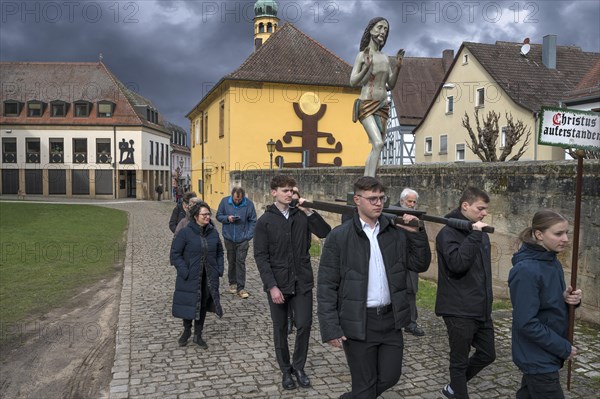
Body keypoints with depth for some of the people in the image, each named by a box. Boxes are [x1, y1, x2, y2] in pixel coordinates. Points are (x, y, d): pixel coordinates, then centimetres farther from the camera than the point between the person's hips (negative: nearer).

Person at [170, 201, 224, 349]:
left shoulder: (213, 232, 3)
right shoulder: (185, 232, -12)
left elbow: (219, 252, 14)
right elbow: (175, 254, -9)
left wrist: (219, 269, 3)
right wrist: (184, 272, -16)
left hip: (209, 278, 4)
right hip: (190, 279, -4)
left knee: (203, 305, 12)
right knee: (188, 304, 8)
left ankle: (198, 335, 29)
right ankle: (186, 330, 35)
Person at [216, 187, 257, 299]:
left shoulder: (249, 204, -9)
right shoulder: (225, 201, -6)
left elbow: (253, 221, -3)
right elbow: (218, 216, 5)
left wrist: (248, 236, -9)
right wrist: (227, 218, -16)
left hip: (242, 239, -2)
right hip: (229, 238, 2)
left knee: (241, 262, -3)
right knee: (231, 262, 14)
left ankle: (241, 288, 3)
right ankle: (232, 283, 31)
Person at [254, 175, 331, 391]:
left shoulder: (302, 215, 2)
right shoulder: (265, 221, -5)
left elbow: (325, 233, -8)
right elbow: (261, 256, -8)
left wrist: (309, 212, -16)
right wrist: (272, 286, -16)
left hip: (302, 282, 2)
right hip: (278, 284, -2)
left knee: (304, 325, 3)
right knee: (281, 329, 10)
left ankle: (299, 367, 25)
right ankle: (285, 370, 28)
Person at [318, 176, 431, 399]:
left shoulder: (397, 232, 1)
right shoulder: (339, 237, -10)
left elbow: (420, 265, 5)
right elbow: (326, 286, -9)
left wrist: (416, 234, -8)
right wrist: (330, 328, -13)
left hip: (391, 320, 4)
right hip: (358, 323, -4)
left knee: (390, 377, 17)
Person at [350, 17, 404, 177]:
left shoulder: (385, 58, 16)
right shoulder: (363, 55, 0)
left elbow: (391, 85, 16)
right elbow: (353, 82, -5)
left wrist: (397, 68, 2)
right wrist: (366, 67, -20)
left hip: (383, 106, 7)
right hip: (366, 104, -6)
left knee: (376, 148, 2)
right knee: (378, 143, -22)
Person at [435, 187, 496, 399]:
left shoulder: (480, 234, 11)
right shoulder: (449, 233, -15)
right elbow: (457, 264, -30)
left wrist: (487, 300, 21)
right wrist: (474, 235, -26)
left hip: (481, 310, 8)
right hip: (459, 311, -8)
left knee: (487, 354, 18)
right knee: (460, 360, 6)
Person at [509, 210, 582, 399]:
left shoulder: (552, 262, 3)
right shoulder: (526, 271, -24)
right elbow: (526, 323, -25)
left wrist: (568, 298, -8)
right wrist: (564, 348, -17)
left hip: (544, 354, 8)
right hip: (537, 357, -8)